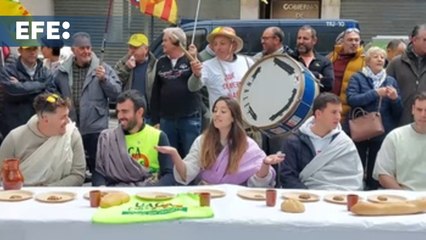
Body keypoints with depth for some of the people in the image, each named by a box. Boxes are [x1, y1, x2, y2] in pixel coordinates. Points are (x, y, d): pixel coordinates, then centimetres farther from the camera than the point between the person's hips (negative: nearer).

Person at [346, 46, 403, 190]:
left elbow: (398, 112, 10)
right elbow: (351, 99, -16)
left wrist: (395, 99, -10)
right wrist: (376, 93, -19)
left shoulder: (391, 81, 10)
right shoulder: (357, 78, 2)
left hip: (383, 133, 3)